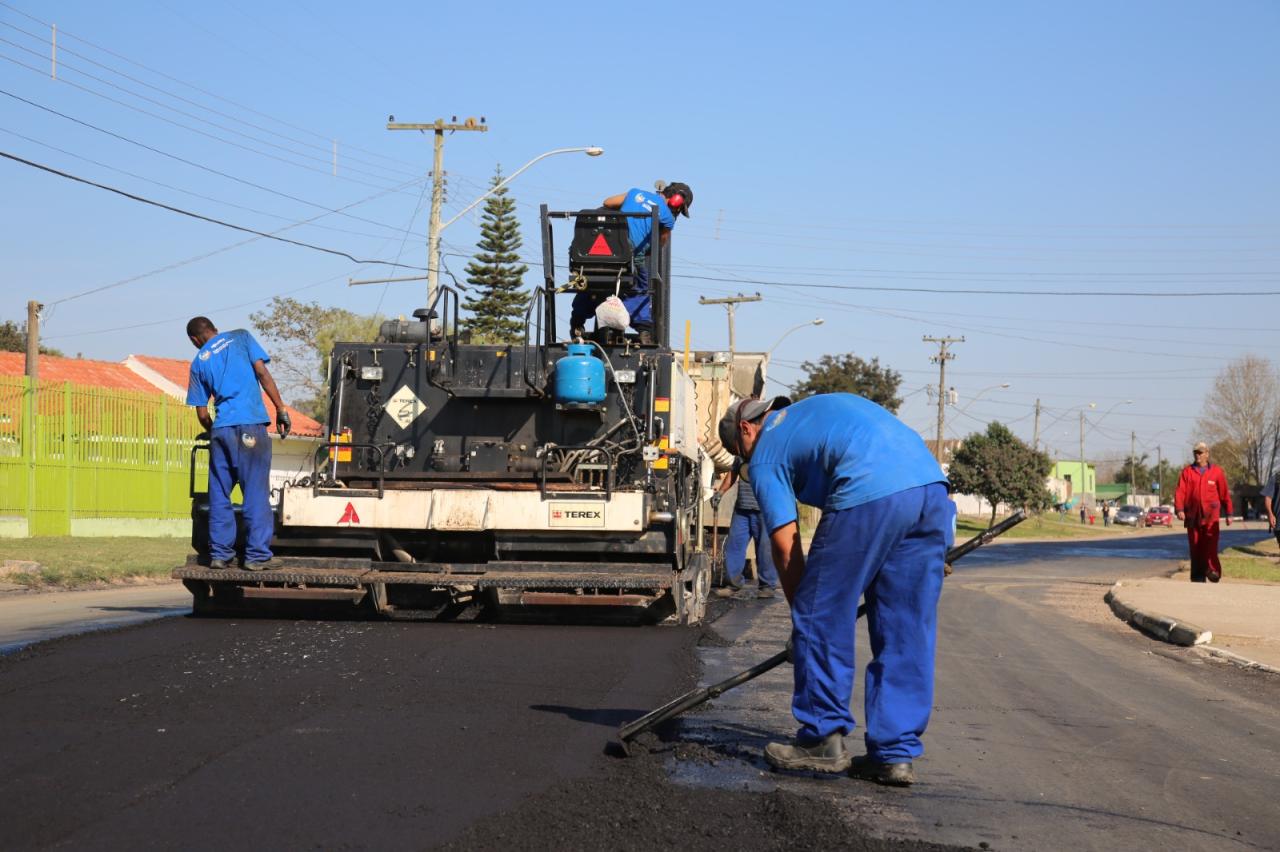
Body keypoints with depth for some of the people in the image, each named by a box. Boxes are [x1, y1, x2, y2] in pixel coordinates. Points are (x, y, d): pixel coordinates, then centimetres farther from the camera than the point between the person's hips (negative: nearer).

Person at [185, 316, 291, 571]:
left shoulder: (199, 362, 16)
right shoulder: (240, 337, 10)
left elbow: (202, 414, 14)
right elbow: (262, 372, -3)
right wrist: (281, 409, -1)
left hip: (221, 428, 3)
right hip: (250, 425, -3)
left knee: (219, 494, 10)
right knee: (256, 492, -2)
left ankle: (220, 554, 9)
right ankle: (257, 555, -4)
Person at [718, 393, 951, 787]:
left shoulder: (766, 455, 16)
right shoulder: (823, 407, 35)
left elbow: (786, 548, 11)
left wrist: (803, 615, 20)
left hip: (870, 496, -7)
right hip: (933, 488, 7)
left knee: (822, 623, 9)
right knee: (907, 636, 11)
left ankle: (823, 740, 15)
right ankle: (895, 754, 14)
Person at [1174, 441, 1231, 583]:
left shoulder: (1216, 471, 7)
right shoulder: (1187, 471, 9)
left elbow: (1224, 494, 10)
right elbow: (1180, 492, 0)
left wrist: (1228, 514, 10)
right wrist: (1179, 509, -15)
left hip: (1210, 515, -2)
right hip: (1193, 515, 2)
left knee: (1210, 544, -18)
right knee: (1195, 547, 5)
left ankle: (1212, 570, -18)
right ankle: (1197, 578, 11)